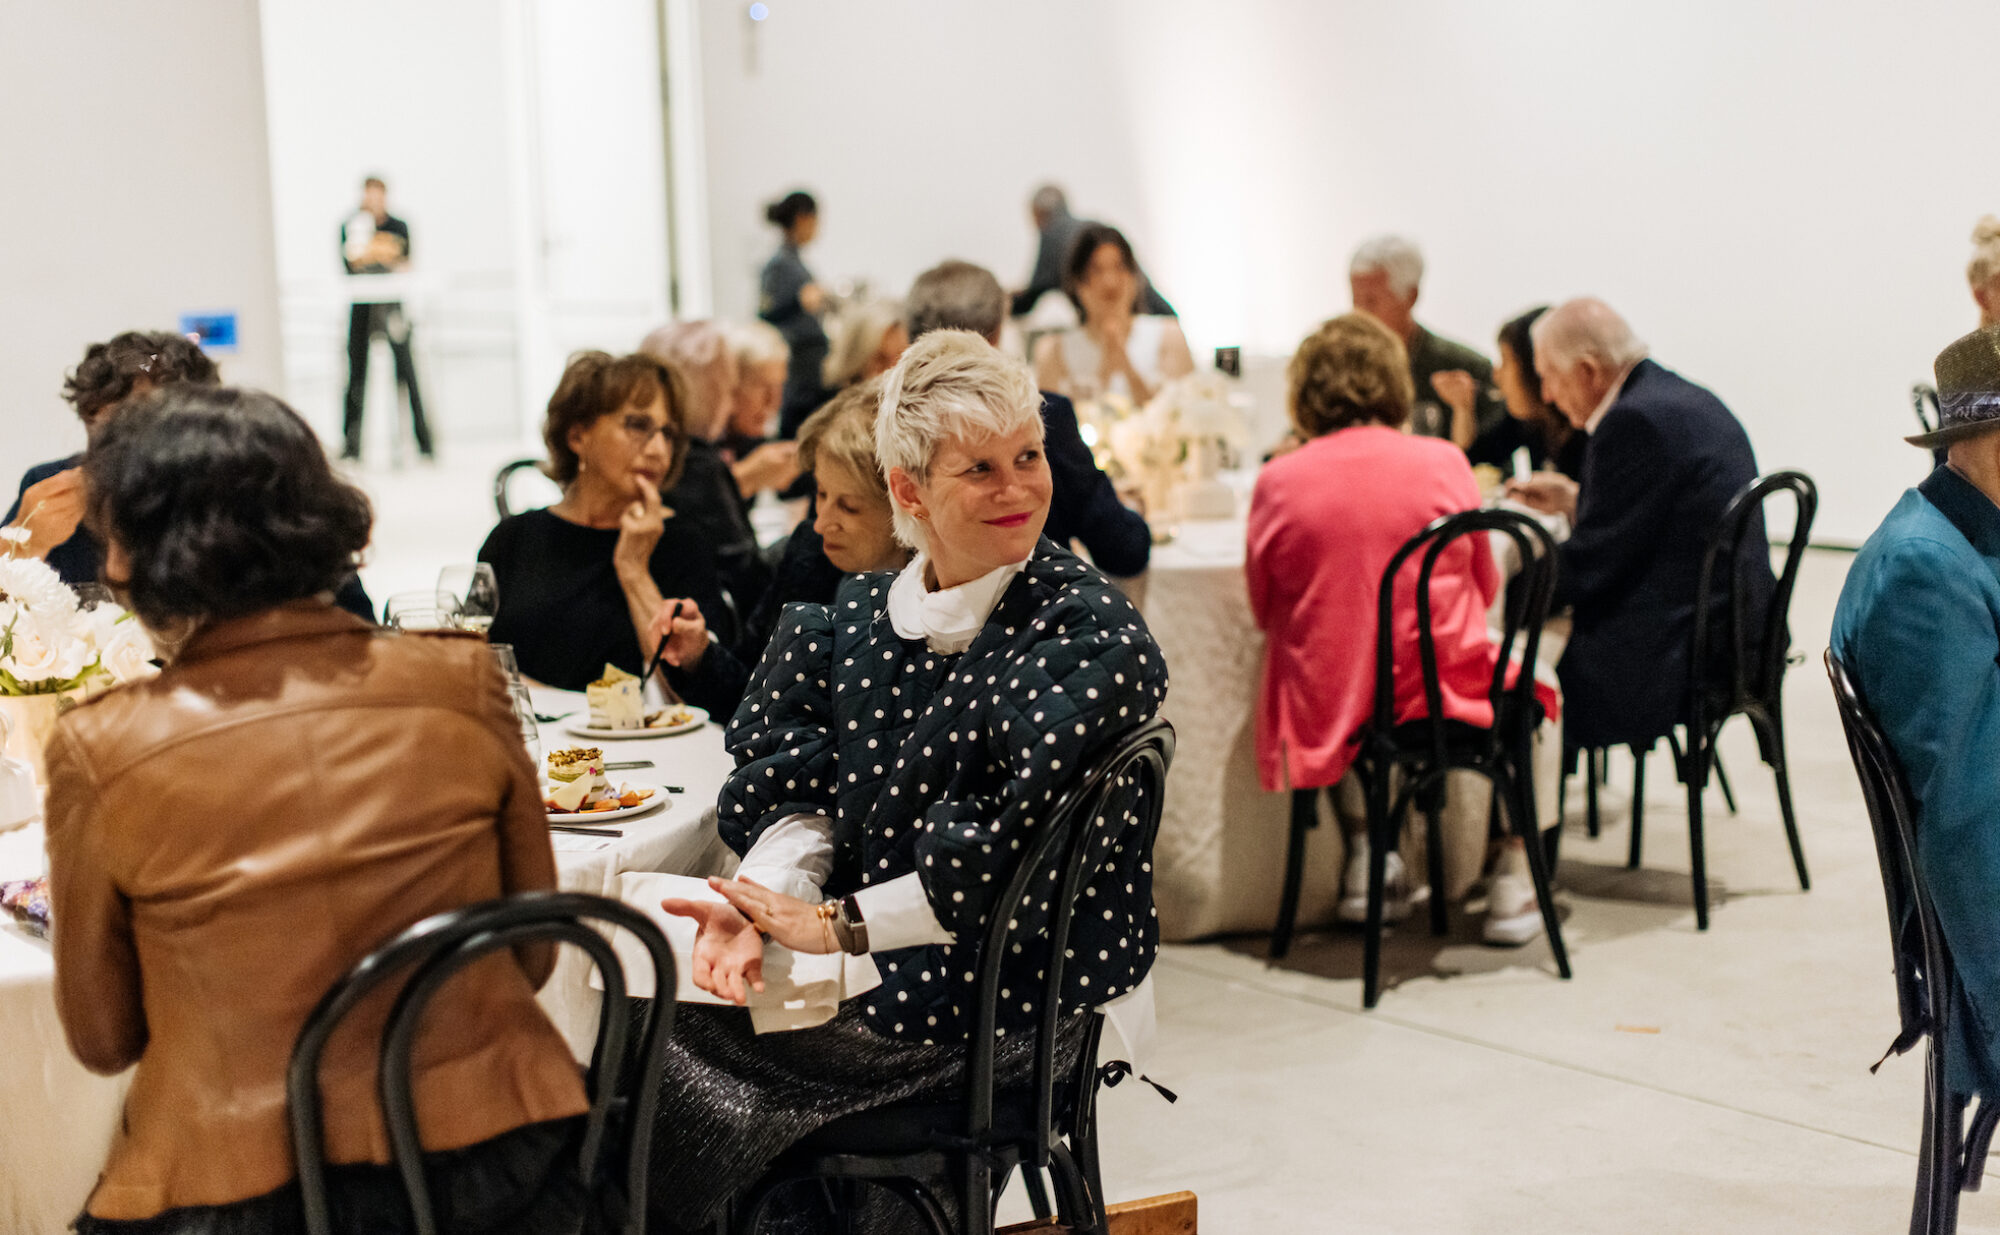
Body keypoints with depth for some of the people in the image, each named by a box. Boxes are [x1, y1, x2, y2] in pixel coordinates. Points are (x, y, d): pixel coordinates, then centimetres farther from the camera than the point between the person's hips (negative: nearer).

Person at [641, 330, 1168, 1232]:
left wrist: (835, 922, -16)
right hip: (875, 958, 6)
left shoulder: (1086, 636, -15)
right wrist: (763, 895, -18)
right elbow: (800, 788, 3)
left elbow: (1005, 857, -20)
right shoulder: (859, 617, 6)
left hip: (997, 1001, -6)